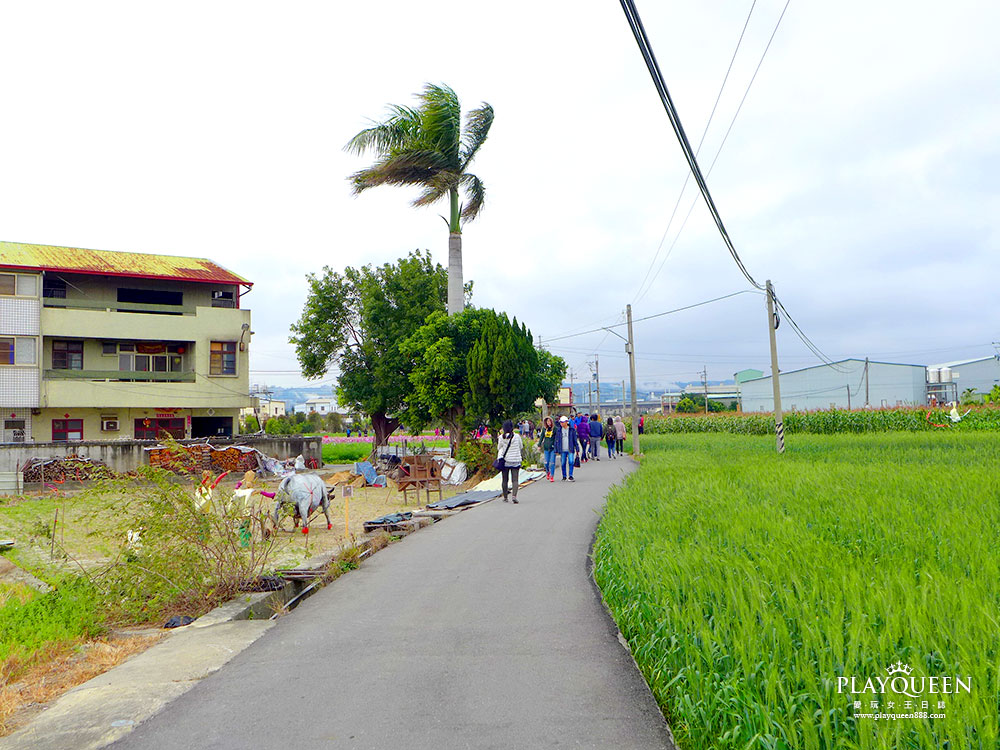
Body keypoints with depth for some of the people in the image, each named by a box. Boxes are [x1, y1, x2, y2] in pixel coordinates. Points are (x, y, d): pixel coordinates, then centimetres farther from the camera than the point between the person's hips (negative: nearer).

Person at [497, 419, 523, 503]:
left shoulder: (501, 437, -9)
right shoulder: (516, 436, -10)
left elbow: (499, 448, 5)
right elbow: (521, 446, 4)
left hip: (505, 461, 1)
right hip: (515, 461, -1)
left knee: (505, 479, 13)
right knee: (515, 480, 1)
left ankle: (505, 497, 19)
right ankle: (514, 496, -17)